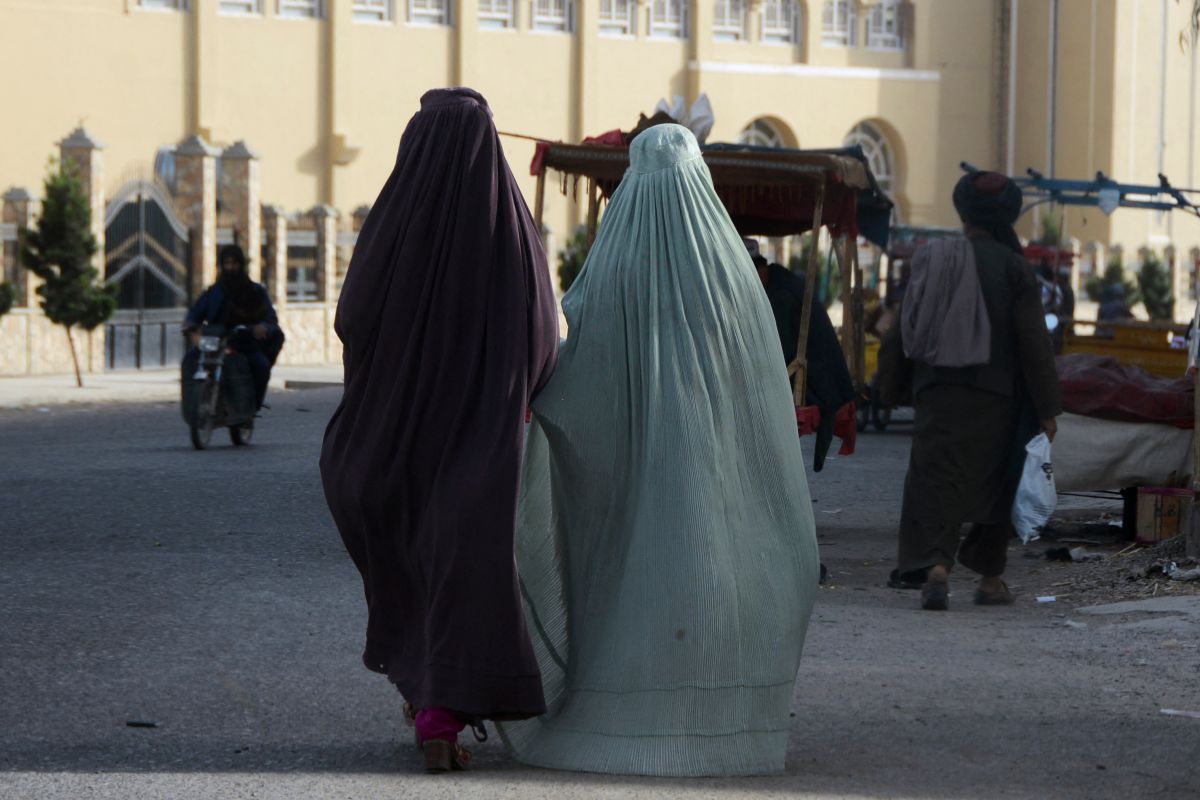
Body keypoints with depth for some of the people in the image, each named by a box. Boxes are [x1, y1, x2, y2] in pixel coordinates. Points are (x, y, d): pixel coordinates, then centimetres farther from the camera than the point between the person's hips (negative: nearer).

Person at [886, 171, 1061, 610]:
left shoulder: (930, 259, 3)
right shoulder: (1013, 266, -5)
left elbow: (904, 330, 8)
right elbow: (1033, 341, -8)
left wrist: (892, 389, 21)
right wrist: (1047, 408, -5)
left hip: (939, 391, 1)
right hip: (996, 393, -1)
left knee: (936, 480, -3)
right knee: (994, 485, 13)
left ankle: (935, 566, -25)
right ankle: (990, 578, 20)